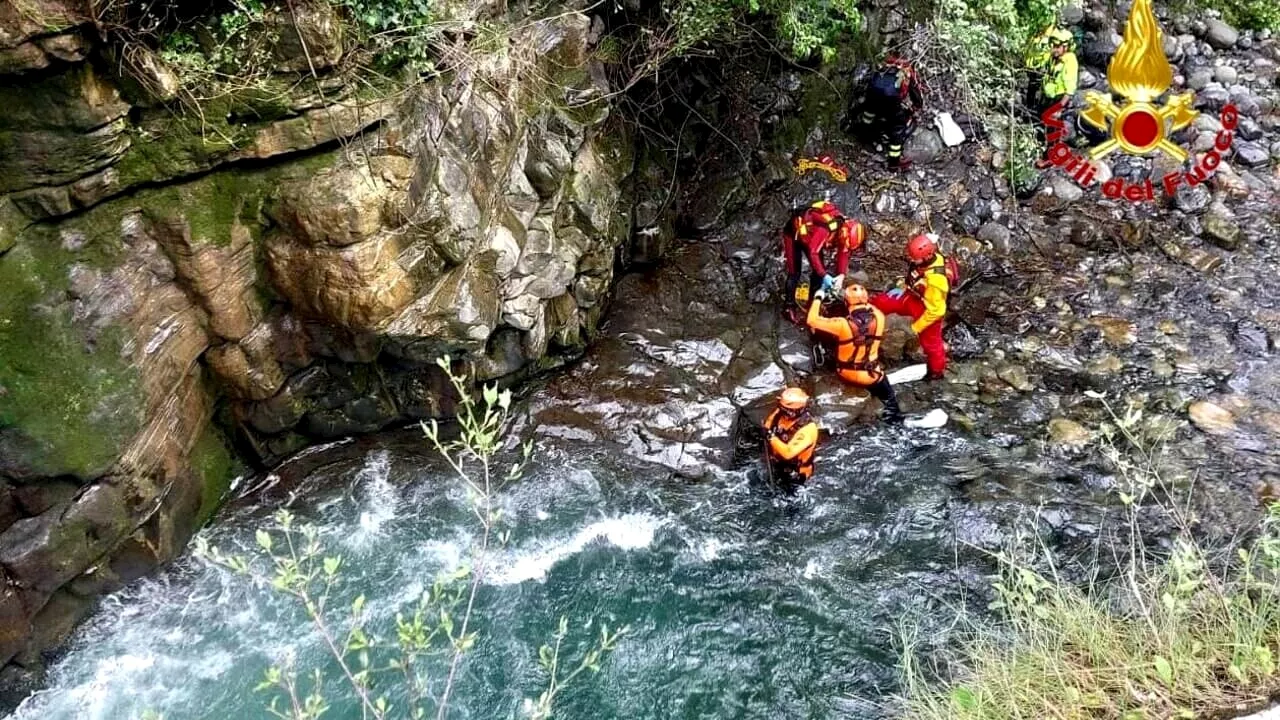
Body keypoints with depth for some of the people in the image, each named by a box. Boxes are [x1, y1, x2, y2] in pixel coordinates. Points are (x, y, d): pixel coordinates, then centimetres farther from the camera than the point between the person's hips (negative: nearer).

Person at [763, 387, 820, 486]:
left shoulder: (807, 429, -34)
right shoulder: (780, 413, -15)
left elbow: (788, 453, -40)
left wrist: (771, 437, -39)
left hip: (793, 473, -6)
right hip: (775, 464, 6)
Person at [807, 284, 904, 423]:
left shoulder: (843, 324, -28)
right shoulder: (878, 317, -20)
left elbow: (812, 320, -19)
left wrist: (818, 298, -8)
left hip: (847, 374, -1)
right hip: (870, 374, 1)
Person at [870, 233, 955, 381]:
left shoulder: (936, 280, -42)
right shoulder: (929, 257, -20)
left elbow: (936, 310, -31)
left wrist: (917, 327, -20)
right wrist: (902, 287, 2)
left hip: (928, 309, -7)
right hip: (913, 296, 7)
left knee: (930, 341, 16)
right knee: (880, 302, 6)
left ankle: (937, 370, 42)